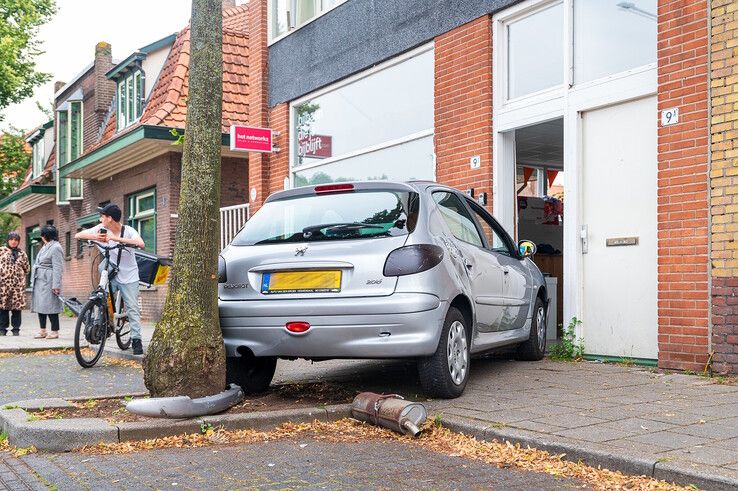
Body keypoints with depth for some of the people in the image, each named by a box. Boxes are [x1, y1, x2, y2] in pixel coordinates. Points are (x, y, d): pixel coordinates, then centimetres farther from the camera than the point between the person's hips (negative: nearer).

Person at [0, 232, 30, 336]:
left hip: (18, 284, 1)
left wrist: (19, 275, 8)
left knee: (17, 306, -1)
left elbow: (27, 269, 15)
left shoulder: (22, 254, 12)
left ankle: (16, 329, 7)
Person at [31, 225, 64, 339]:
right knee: (40, 305, 10)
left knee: (50, 306, -7)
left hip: (48, 282, -10)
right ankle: (42, 331, 17)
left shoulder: (56, 248, -11)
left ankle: (55, 331, 0)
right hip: (40, 281, 10)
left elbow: (57, 268, -17)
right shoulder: (45, 247, 18)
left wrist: (56, 285, -21)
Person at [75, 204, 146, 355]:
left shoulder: (129, 231, -16)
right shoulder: (101, 229, -5)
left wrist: (116, 238, -41)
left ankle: (136, 340, 6)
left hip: (129, 276, -3)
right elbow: (78, 235, -5)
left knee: (132, 308, -1)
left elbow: (140, 244, -36)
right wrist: (94, 237, -26)